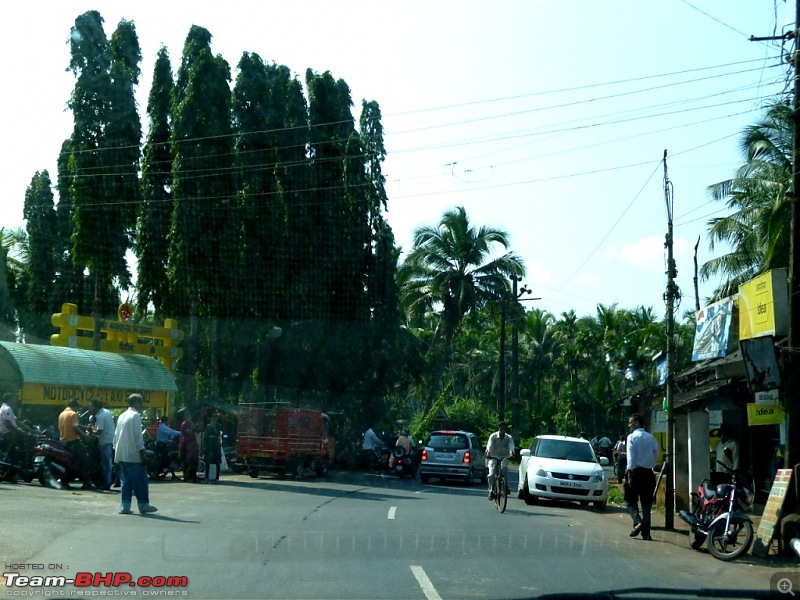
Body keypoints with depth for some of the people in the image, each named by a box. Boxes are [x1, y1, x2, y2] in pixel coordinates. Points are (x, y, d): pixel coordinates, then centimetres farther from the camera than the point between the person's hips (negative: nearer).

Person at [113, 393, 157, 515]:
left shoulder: (122, 416, 16)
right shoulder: (135, 416, -10)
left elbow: (116, 435, 18)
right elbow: (138, 436, -15)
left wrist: (117, 451, 21)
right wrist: (142, 453, -13)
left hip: (122, 455, 8)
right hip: (134, 455, -8)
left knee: (126, 481, 9)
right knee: (140, 481, -1)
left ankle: (124, 507, 6)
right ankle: (144, 505, 2)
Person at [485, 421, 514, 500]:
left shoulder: (508, 438, -3)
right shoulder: (493, 436, -7)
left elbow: (511, 446, -21)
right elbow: (489, 445, -21)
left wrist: (511, 453, -44)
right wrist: (488, 452, -43)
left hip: (504, 457, 0)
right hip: (493, 457, 0)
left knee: (504, 468, -31)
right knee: (492, 474, -17)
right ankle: (491, 491, 0)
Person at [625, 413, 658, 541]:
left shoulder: (632, 437, -7)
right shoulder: (651, 437, 8)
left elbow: (631, 457, -13)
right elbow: (656, 455, 9)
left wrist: (629, 475, -13)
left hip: (636, 471, -4)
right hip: (648, 472, 4)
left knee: (631, 500, 6)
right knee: (646, 503, 7)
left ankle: (638, 522, -18)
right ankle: (646, 532, 4)